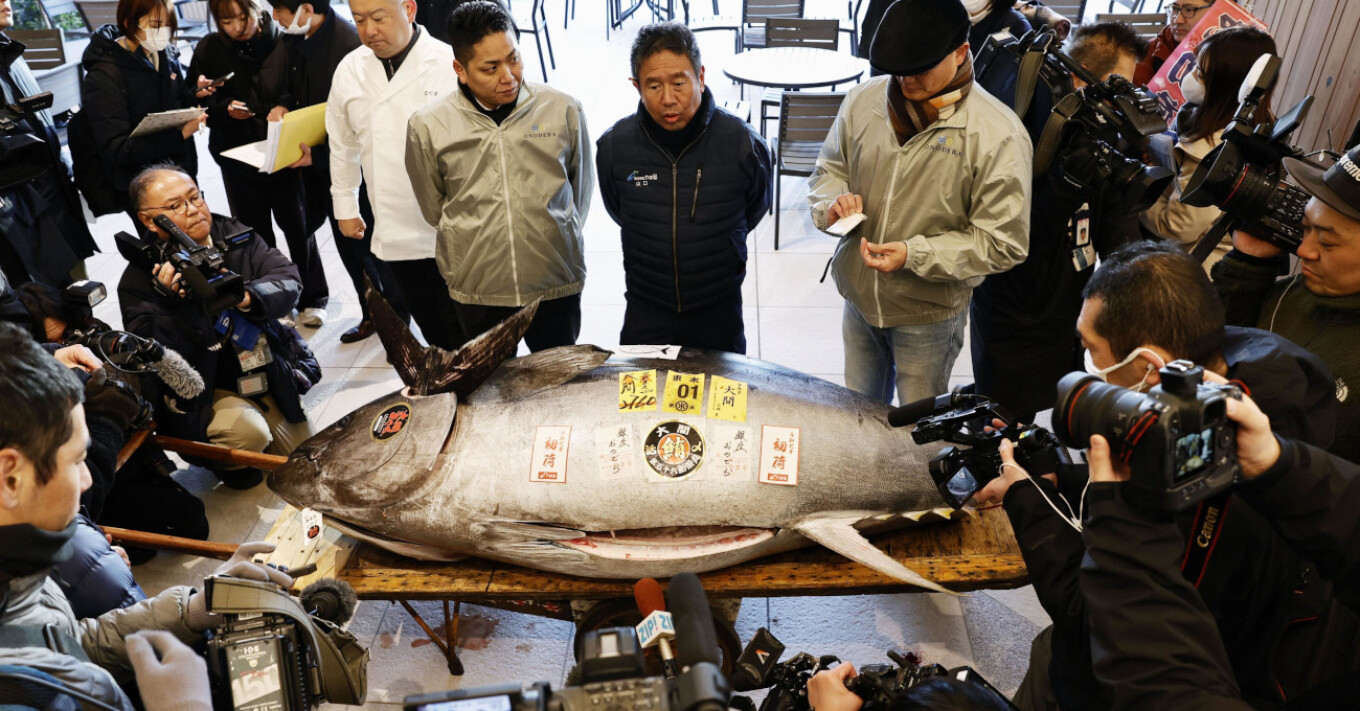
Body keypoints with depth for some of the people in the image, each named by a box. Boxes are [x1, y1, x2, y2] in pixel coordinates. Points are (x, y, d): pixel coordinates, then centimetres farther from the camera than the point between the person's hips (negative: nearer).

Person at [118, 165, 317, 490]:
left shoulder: (233, 234, -3)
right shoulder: (139, 281, -15)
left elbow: (288, 280, -14)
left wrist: (247, 297, -34)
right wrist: (174, 303, -37)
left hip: (266, 374, 5)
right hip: (202, 393, -4)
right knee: (247, 432, -32)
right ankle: (226, 461, 4)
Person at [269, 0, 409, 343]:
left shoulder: (349, 44, -25)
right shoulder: (295, 38, 0)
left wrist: (318, 155, -26)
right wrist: (282, 105, -3)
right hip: (317, 164, 8)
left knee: (368, 241, 4)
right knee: (346, 240, 17)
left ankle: (398, 317, 23)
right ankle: (372, 313, 32)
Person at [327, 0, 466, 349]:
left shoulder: (449, 63, -10)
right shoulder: (349, 71, 6)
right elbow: (342, 144, 19)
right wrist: (345, 207, 21)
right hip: (396, 233, 5)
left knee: (463, 335, 4)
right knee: (433, 333, 15)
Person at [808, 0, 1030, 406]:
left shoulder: (999, 135, -20)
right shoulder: (864, 100, -6)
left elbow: (1003, 244, -18)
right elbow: (828, 168, 9)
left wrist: (914, 254, -28)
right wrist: (832, 204, -15)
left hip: (928, 314, -4)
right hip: (859, 296, 4)